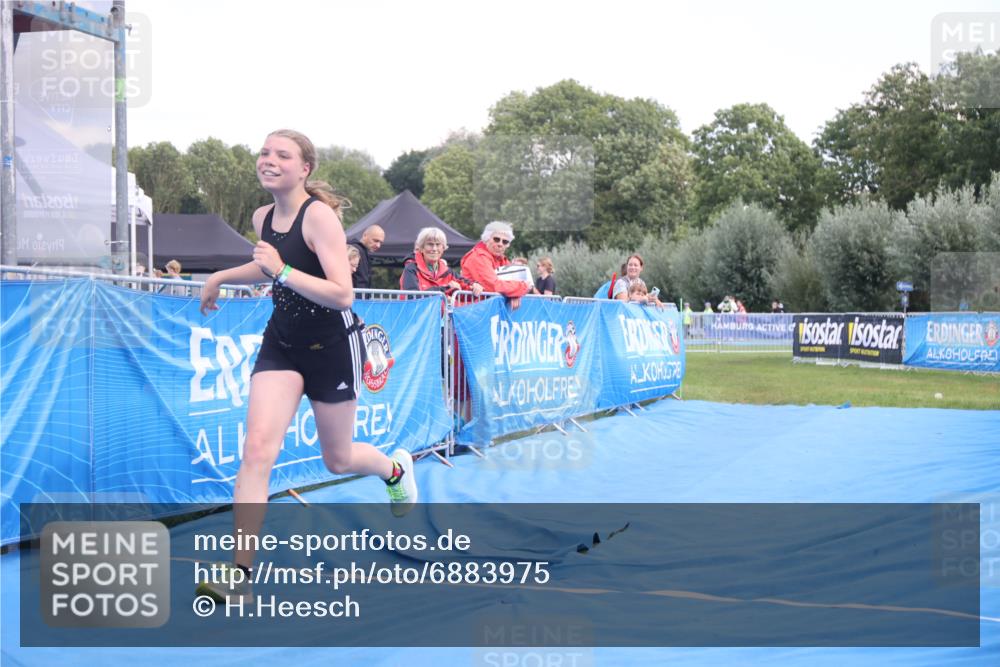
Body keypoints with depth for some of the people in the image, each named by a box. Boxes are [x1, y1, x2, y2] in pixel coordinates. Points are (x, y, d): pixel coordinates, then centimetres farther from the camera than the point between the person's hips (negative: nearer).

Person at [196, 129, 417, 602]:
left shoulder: (318, 214, -20)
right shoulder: (263, 218, 1)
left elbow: (343, 295, -28)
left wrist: (284, 270, -35)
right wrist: (221, 277, 16)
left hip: (331, 348, -5)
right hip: (281, 345, 5)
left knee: (338, 459, 13)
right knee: (257, 447, -14)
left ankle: (395, 469, 49)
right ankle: (238, 573, -14)